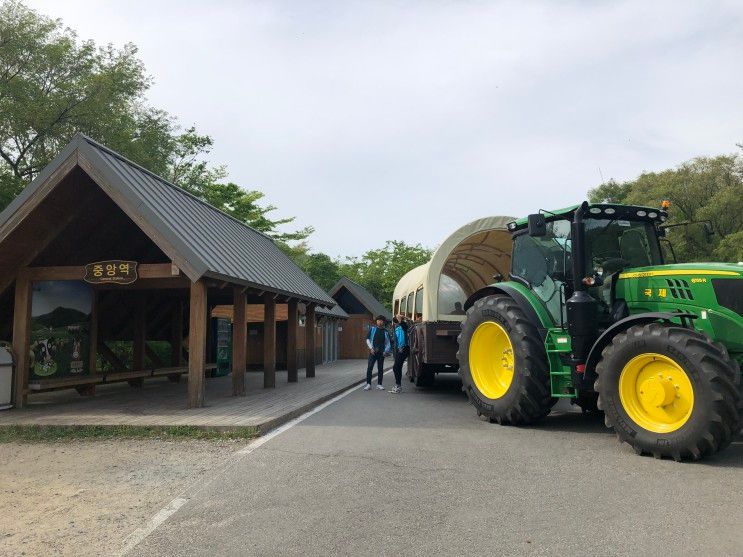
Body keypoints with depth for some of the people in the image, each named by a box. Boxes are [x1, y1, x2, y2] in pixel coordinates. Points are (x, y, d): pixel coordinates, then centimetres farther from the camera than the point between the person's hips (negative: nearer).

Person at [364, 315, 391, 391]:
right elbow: (368, 339, 4)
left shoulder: (385, 331, 6)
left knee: (380, 368, 6)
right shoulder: (372, 329, 4)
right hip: (373, 352, -1)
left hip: (381, 352, 1)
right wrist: (371, 348, -8)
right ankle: (368, 384, -2)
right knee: (369, 367, -7)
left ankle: (379, 384, 14)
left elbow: (388, 342, 8)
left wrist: (386, 351, -5)